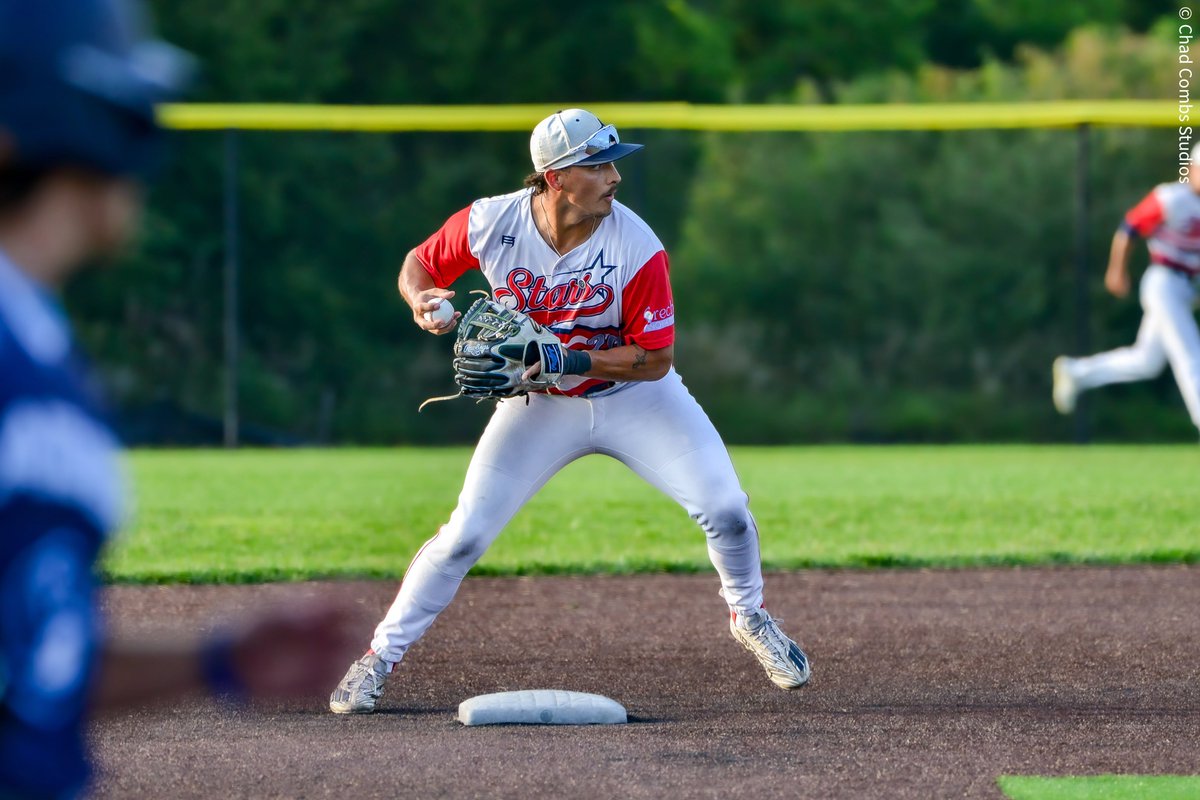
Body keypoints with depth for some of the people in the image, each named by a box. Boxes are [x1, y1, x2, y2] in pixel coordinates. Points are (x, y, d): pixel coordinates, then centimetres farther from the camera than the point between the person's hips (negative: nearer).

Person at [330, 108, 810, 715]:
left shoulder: (637, 248, -26)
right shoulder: (491, 223, -20)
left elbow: (656, 359, -21)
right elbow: (419, 264, -2)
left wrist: (565, 358, -31)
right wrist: (422, 301, -25)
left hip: (635, 397, 0)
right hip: (541, 405, 1)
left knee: (726, 511, -12)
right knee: (464, 536, -8)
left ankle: (749, 618, 18)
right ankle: (380, 657, 7)